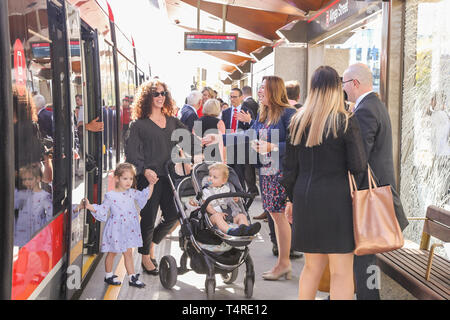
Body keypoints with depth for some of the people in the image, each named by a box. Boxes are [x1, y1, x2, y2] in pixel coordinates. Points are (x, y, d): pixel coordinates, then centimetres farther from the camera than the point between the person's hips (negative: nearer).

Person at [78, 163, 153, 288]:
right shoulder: (110, 196, -11)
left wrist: (151, 184, 4)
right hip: (116, 229, -4)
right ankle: (108, 275, 28)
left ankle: (132, 278, 14)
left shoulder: (132, 193, 3)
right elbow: (102, 210, -6)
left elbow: (145, 196, 13)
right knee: (112, 253, 10)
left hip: (128, 229, 4)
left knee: (128, 253, 9)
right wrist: (89, 206, -18)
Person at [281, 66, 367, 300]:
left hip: (305, 200, 5)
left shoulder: (298, 121, 7)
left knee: (313, 266, 17)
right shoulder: (346, 122, -7)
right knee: (341, 271, 3)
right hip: (336, 200, -5)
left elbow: (290, 168, 10)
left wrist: (293, 199, 19)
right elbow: (358, 166, -9)